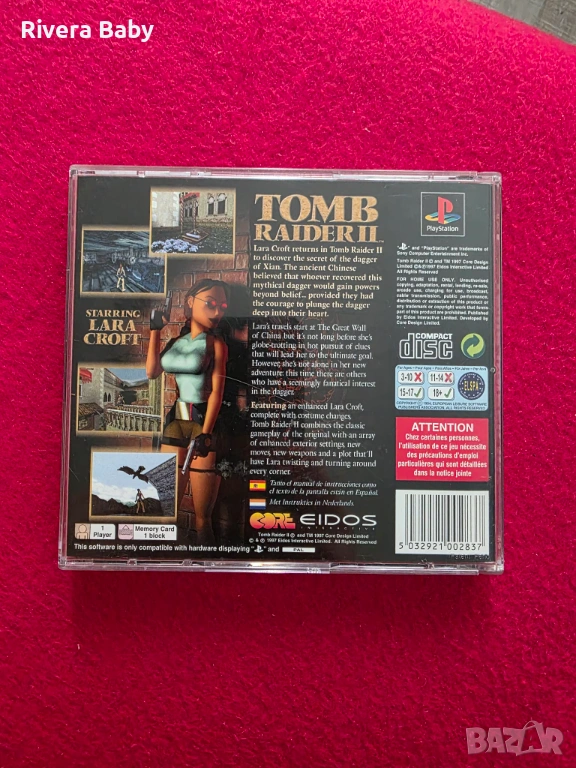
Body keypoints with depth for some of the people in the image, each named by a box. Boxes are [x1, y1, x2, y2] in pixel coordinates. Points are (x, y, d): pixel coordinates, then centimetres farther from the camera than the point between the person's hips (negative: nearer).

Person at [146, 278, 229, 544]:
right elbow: (152, 372, 3)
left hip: (204, 423, -5)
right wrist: (155, 328, 8)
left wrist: (205, 433, -20)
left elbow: (217, 391, -9)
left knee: (202, 518, -1)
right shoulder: (175, 341, 13)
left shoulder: (215, 344, -1)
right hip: (175, 423, 5)